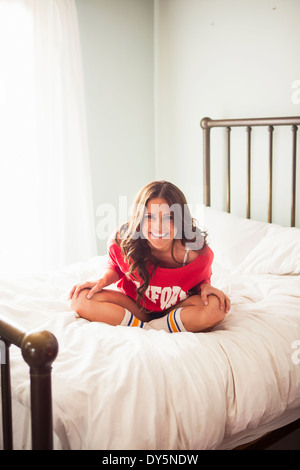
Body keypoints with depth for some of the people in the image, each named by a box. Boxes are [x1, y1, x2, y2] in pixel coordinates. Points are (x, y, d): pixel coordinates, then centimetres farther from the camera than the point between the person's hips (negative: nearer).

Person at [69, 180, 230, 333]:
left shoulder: (198, 253, -26)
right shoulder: (121, 243, -23)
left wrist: (205, 286, -24)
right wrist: (102, 281, -18)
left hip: (177, 307, -1)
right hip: (134, 304, 1)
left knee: (216, 307, -34)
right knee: (80, 299, -24)